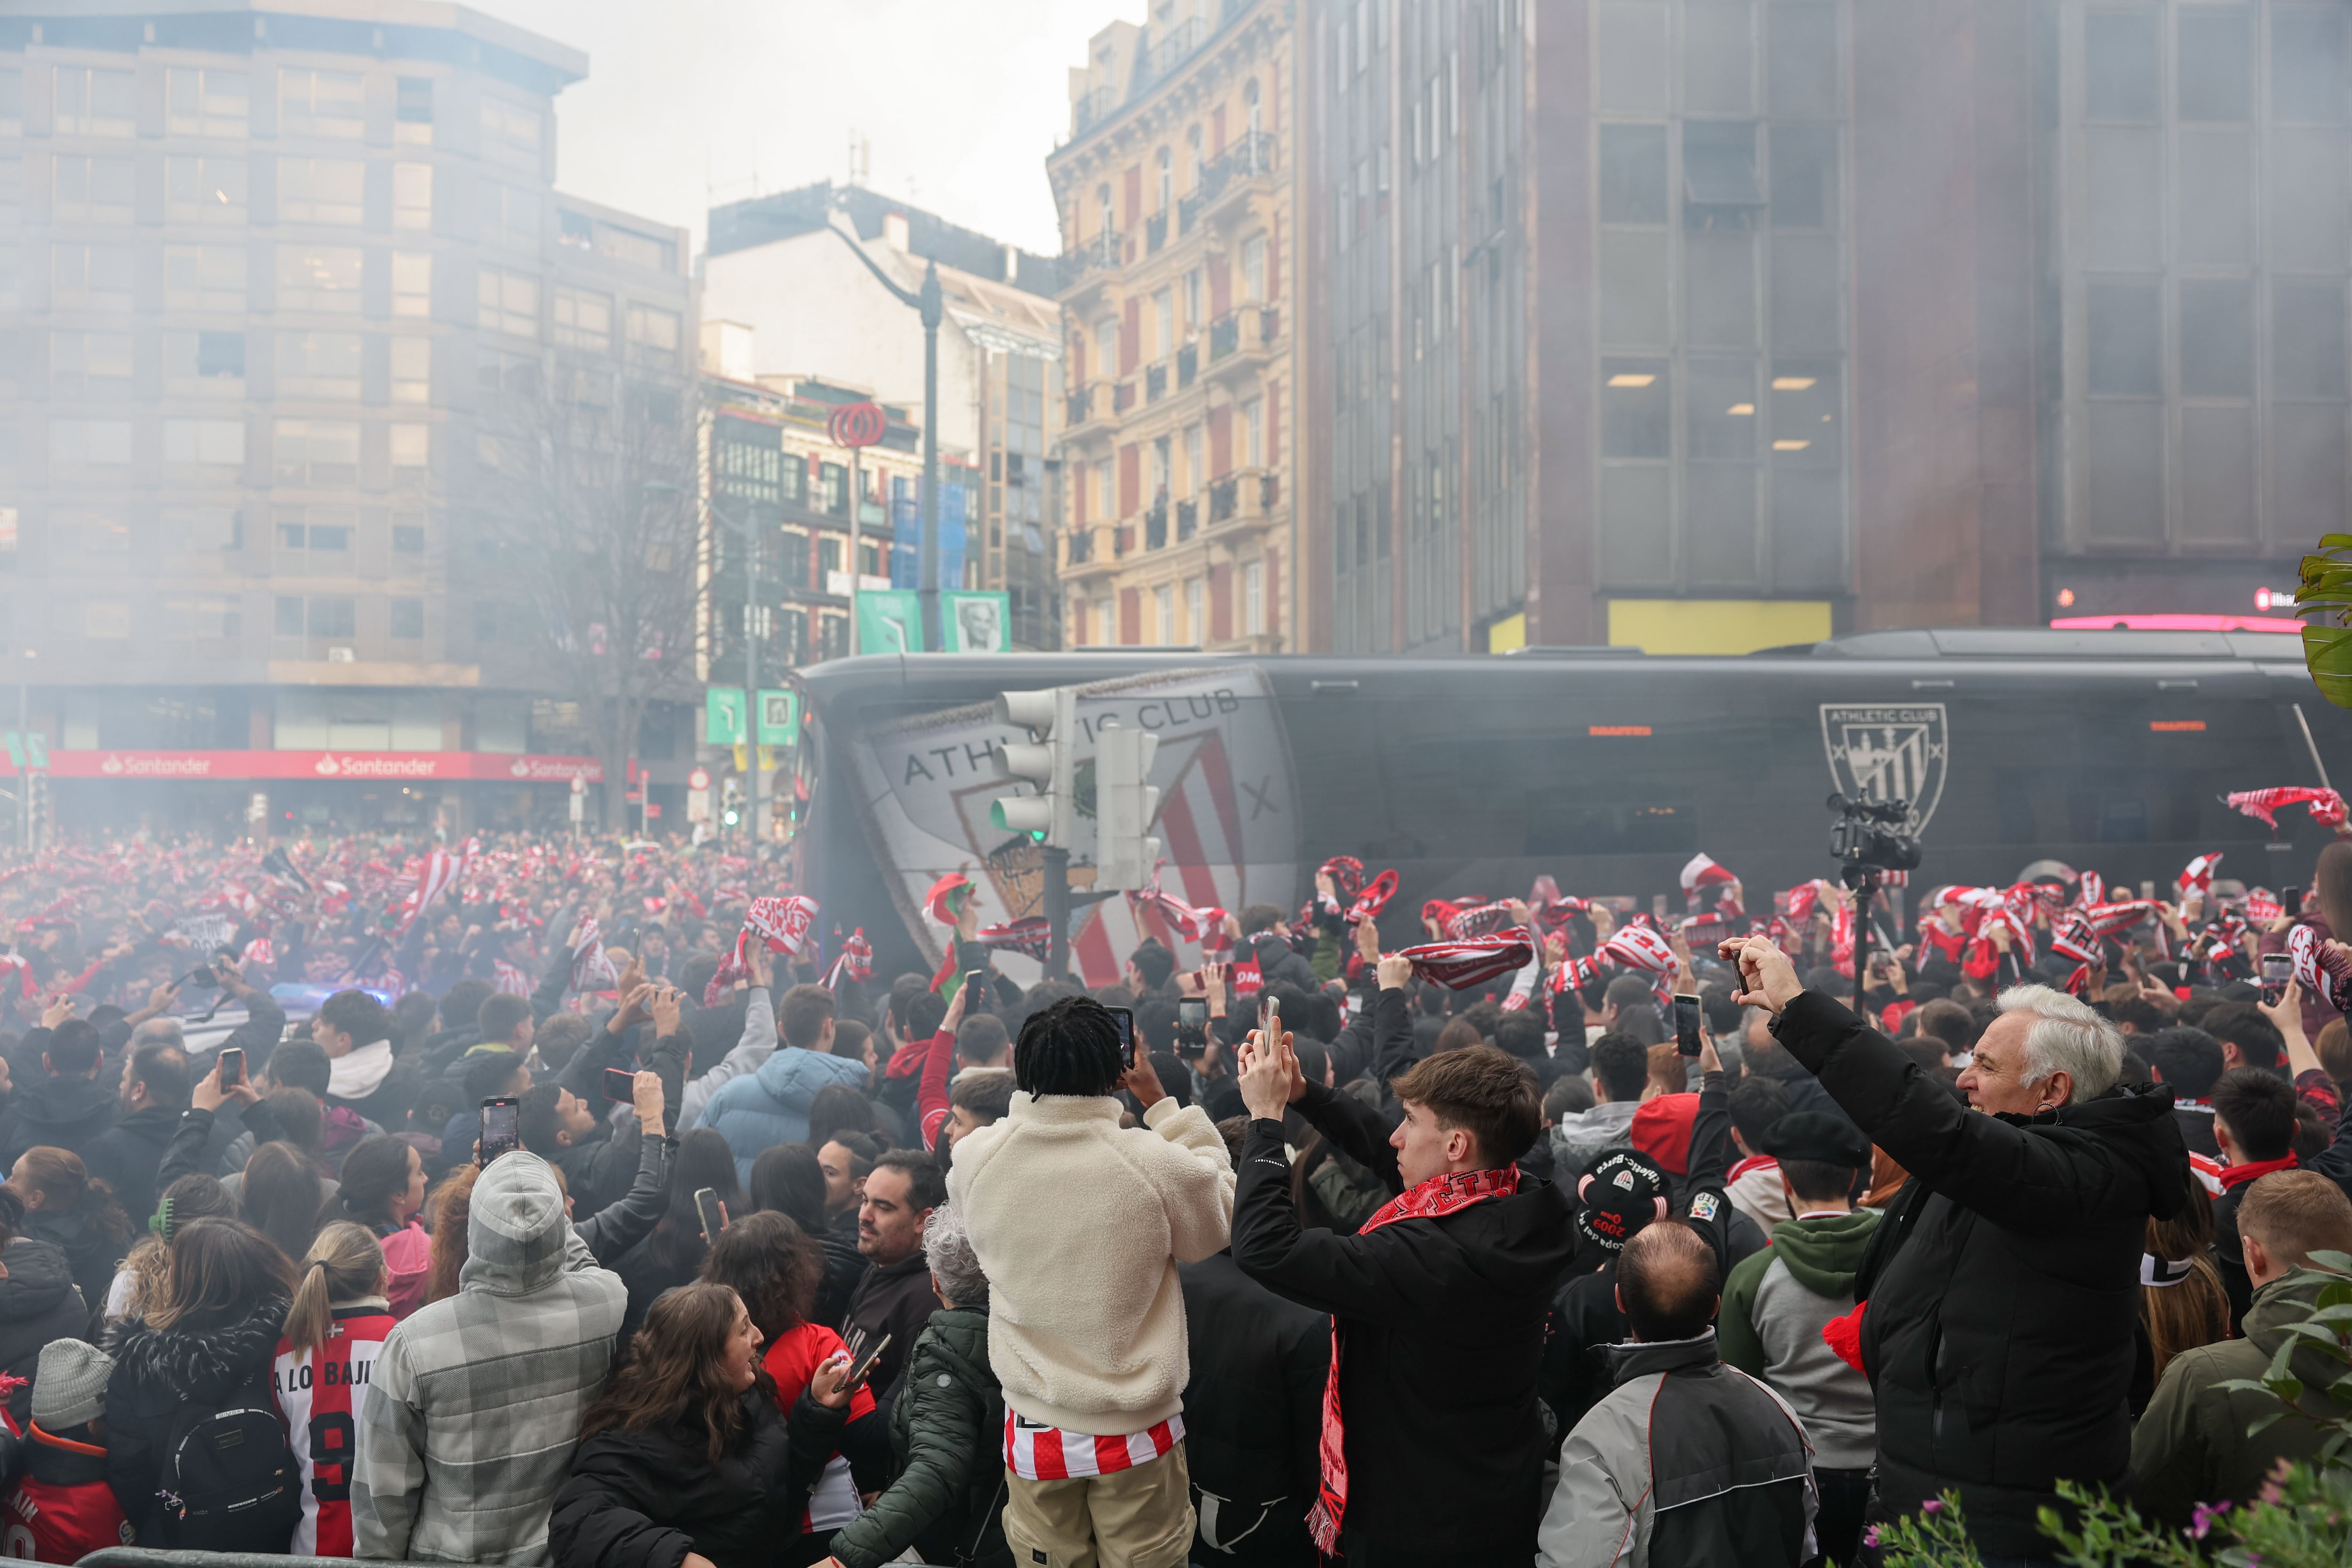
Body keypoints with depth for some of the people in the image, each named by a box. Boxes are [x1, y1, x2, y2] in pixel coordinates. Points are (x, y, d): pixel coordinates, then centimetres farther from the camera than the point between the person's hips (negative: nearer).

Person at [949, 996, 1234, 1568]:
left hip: (1035, 1434, 2)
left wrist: (1035, 1091, 8)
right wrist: (1161, 1103, 1)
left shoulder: (973, 1159, -13)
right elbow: (1223, 1215, 0)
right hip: (1136, 1435, -2)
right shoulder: (1156, 1165, -21)